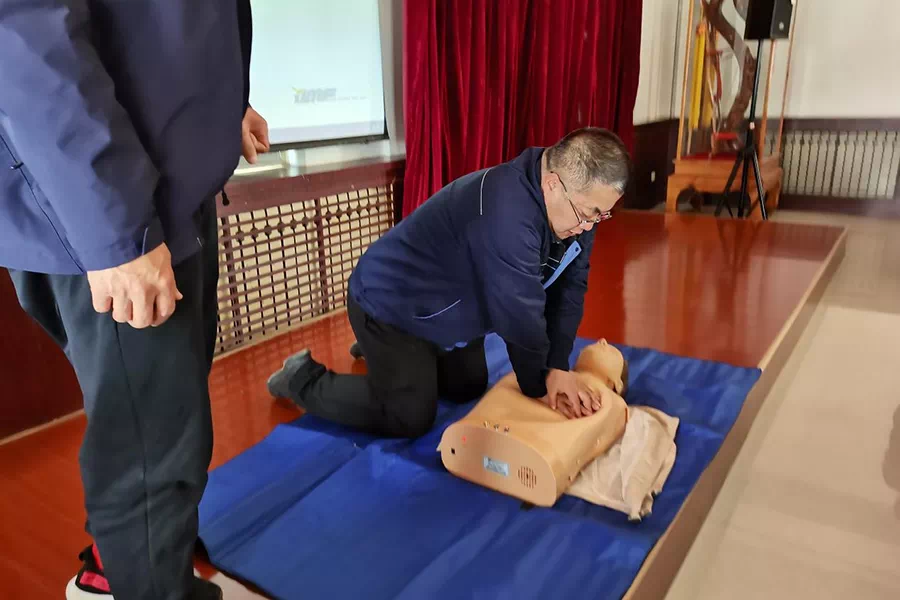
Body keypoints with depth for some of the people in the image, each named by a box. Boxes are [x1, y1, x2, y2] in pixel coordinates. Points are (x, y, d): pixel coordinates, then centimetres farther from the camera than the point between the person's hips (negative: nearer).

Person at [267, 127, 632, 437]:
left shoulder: (576, 203, -9)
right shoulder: (505, 212, -40)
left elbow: (570, 286, -5)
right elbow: (520, 313, -33)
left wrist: (558, 367, -13)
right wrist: (538, 386, -17)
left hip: (448, 310, 9)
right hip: (390, 303, -9)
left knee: (468, 390, 20)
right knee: (410, 419, -5)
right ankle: (304, 379, 13)